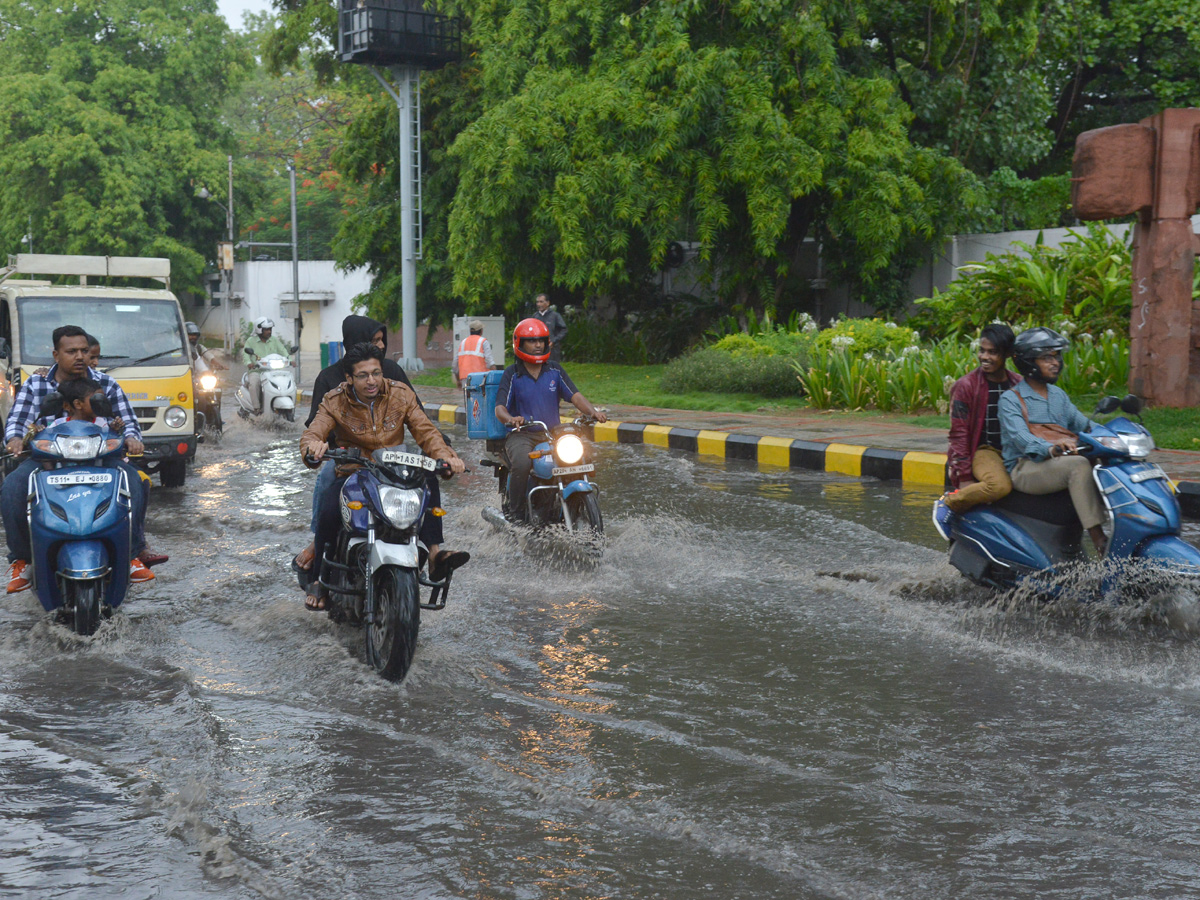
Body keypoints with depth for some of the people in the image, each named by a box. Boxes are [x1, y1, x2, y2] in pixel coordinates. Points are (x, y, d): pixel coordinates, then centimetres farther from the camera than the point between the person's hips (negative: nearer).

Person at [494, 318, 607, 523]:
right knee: (522, 463, -34)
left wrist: (593, 411, -19)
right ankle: (514, 512, -16)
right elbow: (500, 408, -8)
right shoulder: (512, 374, 1)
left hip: (552, 434, 4)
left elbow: (574, 396, 1)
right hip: (521, 435, -4)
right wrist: (511, 419, -32)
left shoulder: (555, 371, 11)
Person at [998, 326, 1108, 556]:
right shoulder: (1010, 399, -3)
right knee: (1079, 465, -33)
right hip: (1024, 470, -7)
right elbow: (1020, 437, -20)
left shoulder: (1059, 395, 20)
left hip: (1058, 464, 7)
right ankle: (1100, 543, -39)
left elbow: (1083, 424, 17)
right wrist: (1050, 448, -41)